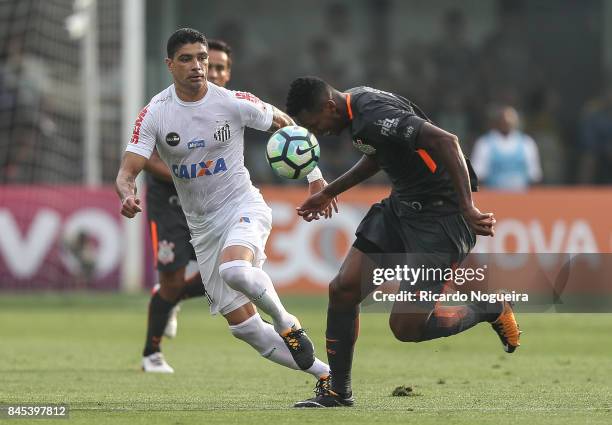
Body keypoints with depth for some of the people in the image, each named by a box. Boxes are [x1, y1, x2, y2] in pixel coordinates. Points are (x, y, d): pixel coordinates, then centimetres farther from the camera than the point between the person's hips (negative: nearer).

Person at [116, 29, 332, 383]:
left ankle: (286, 323, -9)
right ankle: (326, 374, 13)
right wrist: (127, 195, -34)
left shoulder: (234, 103, -9)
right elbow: (128, 171, -11)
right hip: (202, 226, 3)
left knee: (235, 270, -37)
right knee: (243, 326, 0)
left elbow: (286, 126, 6)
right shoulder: (155, 114, -7)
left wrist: (315, 176, 0)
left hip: (244, 206, -3)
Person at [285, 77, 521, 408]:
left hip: (441, 215, -10)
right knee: (342, 289, 0)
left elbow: (445, 141, -34)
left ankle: (490, 310, 13)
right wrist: (328, 193, 32)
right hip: (400, 206, 10)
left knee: (405, 327, -10)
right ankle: (337, 391, 13)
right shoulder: (356, 105, 6)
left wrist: (467, 207, -39)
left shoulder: (374, 116, -26)